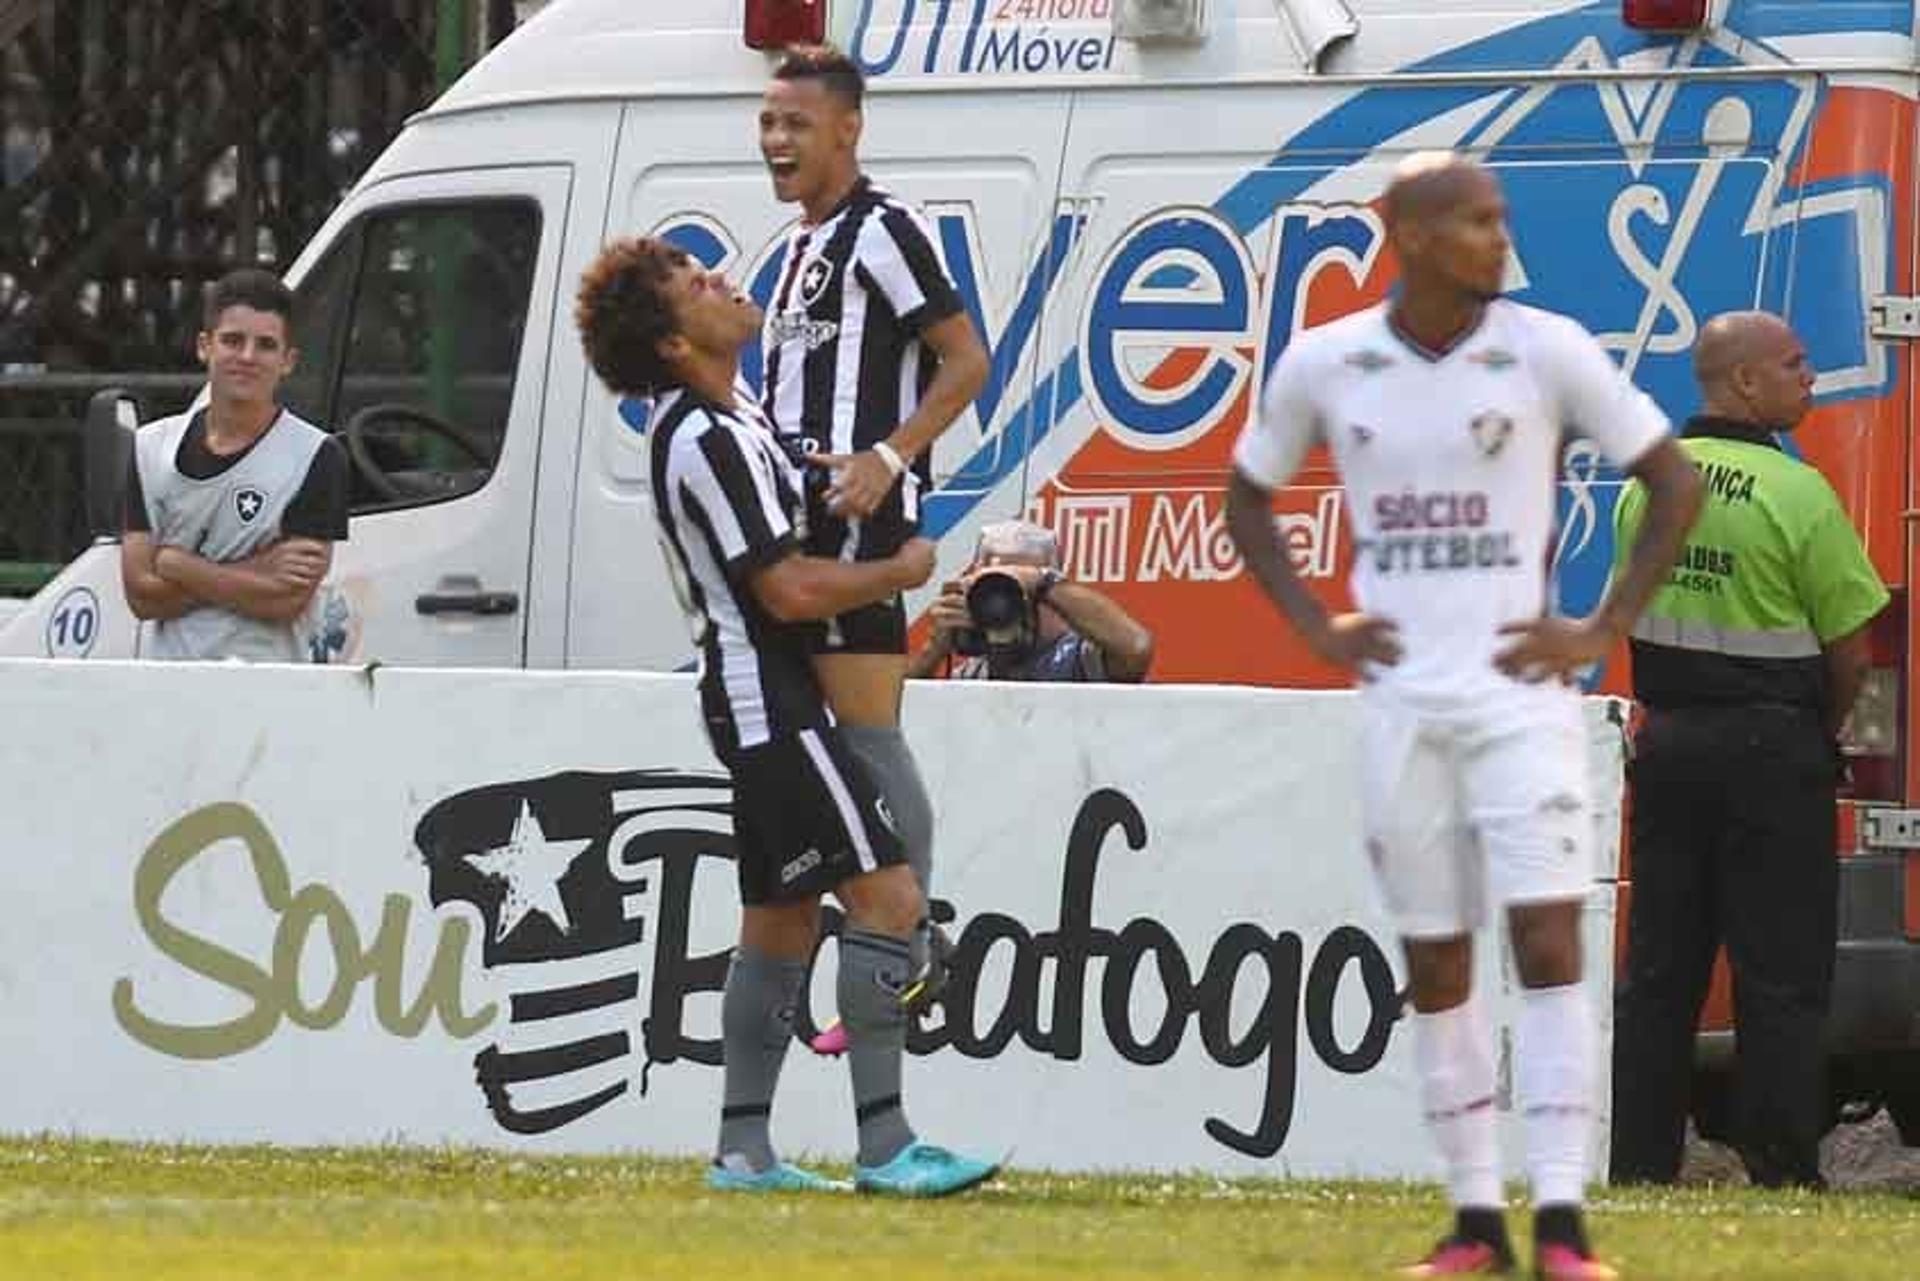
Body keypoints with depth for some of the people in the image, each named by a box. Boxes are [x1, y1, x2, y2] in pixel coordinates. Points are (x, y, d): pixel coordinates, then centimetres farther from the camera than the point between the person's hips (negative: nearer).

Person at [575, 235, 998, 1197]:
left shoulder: (698, 422, 13)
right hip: (772, 697, -11)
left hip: (755, 704, 11)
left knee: (781, 920, 12)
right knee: (888, 894, -14)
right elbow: (791, 590, -21)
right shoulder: (712, 439, -19)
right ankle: (884, 1146, -18)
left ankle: (744, 1151, 13)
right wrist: (902, 572, -7)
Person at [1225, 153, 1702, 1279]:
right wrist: (1313, 626, 5)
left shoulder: (1546, 351, -5)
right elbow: (1249, 496, 18)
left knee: (1548, 939, -11)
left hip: (1519, 690, -3)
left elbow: (1675, 484, 2)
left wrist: (1605, 630, -5)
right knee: (1435, 962, 6)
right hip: (1402, 699, 3)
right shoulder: (1324, 365, 2)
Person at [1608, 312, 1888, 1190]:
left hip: (1667, 743, 6)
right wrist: (1824, 729, 9)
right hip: (1770, 750, -6)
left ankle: (1639, 1158, 11)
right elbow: (1850, 646, -9)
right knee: (1780, 971, 0)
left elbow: (1634, 615, 11)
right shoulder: (1795, 494, -14)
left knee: (1659, 962, 10)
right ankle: (1781, 1167, -1)